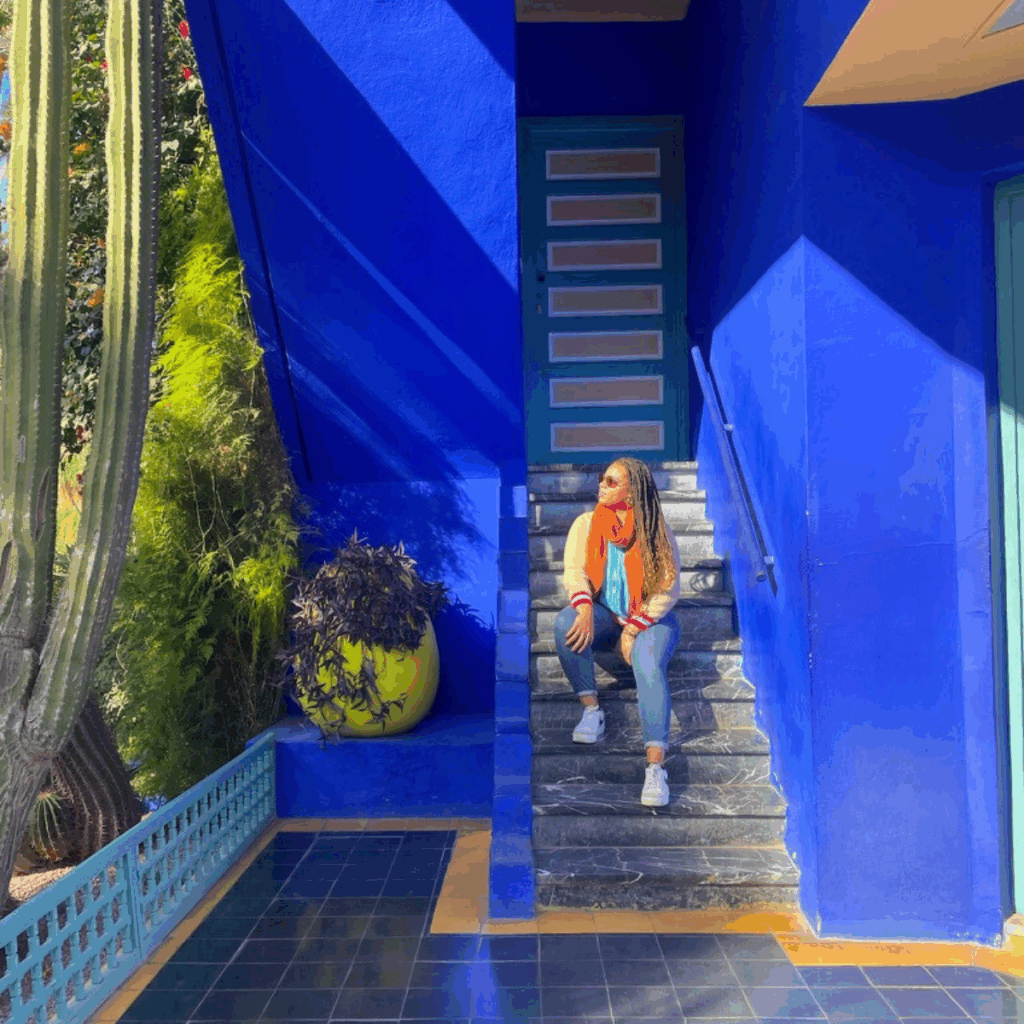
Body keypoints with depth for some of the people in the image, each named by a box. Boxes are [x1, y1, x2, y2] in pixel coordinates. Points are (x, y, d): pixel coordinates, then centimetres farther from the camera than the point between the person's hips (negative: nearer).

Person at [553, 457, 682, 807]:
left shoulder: (657, 532, -6)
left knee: (649, 667, -33)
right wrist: (584, 609, -28)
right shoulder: (586, 525, 1)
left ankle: (655, 766, -40)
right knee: (565, 622, -31)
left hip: (651, 618, -2)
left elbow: (668, 590, -8)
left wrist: (634, 628, -17)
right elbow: (574, 571, -7)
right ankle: (592, 710, -20)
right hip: (604, 615, 3)